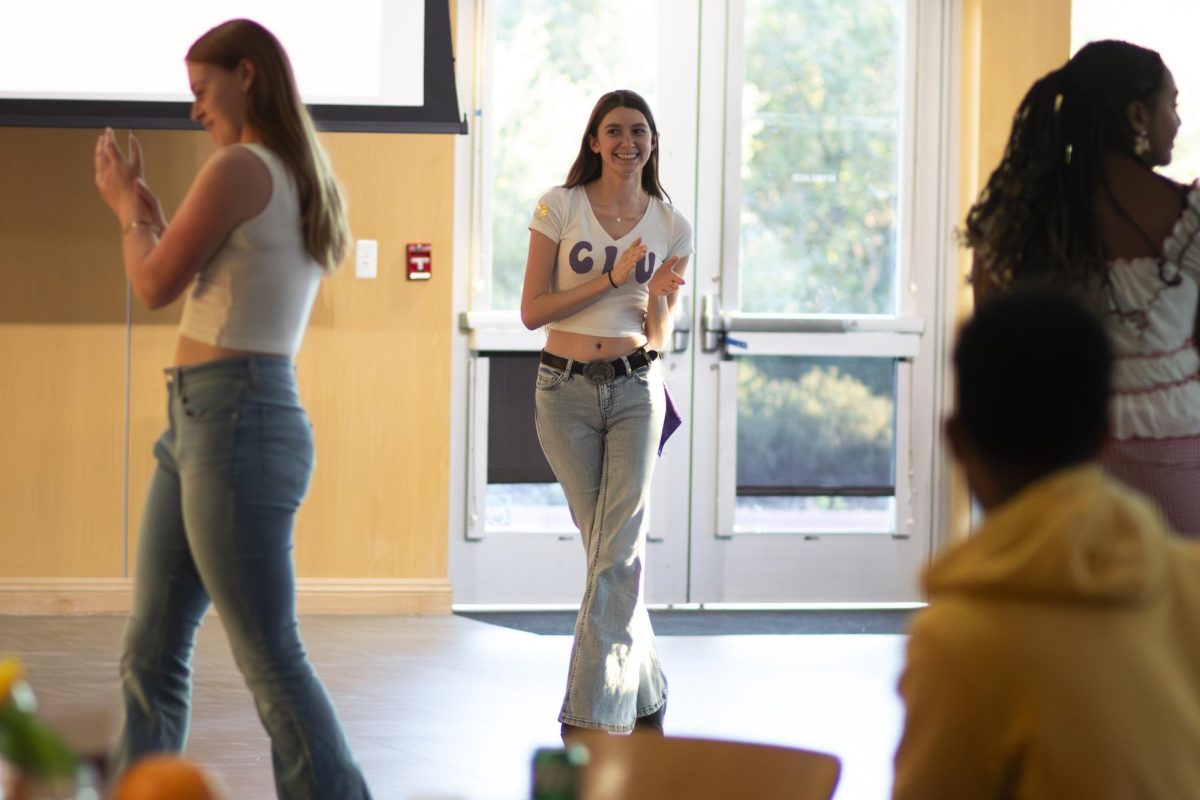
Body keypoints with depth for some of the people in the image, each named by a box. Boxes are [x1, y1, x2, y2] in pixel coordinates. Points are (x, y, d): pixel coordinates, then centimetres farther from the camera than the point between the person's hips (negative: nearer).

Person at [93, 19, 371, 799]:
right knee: (151, 653, 12)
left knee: (271, 659, -9)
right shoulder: (303, 181, 16)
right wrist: (149, 212, 25)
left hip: (234, 419, -10)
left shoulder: (240, 168, -12)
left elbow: (156, 286, -5)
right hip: (203, 420, 10)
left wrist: (125, 206, 12)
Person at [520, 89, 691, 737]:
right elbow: (532, 311, -5)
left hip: (635, 390, 0)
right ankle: (645, 699, 21)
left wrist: (658, 295, -12)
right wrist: (611, 278, -13)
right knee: (609, 550, 5)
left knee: (617, 552, -10)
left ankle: (589, 719, -10)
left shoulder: (670, 226, 5)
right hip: (565, 392, 0)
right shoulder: (560, 208, -1)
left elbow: (659, 338, 9)